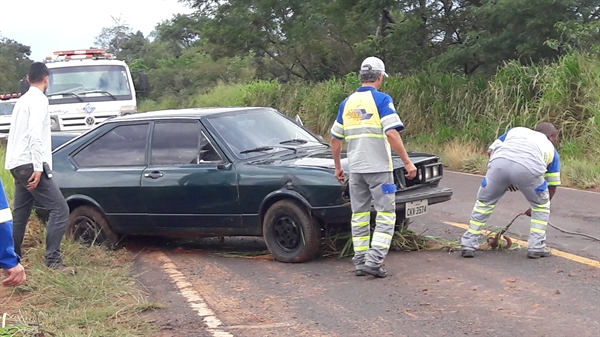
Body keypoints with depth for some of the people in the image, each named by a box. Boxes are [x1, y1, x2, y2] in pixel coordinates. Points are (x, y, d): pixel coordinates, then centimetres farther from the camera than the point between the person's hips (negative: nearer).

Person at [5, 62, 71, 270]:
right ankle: (53, 260, -16)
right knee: (60, 209, -12)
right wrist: (38, 167, -23)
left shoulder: (23, 100, 21)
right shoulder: (39, 99, -9)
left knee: (20, 214, 14)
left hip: (18, 164, 10)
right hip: (29, 164, -10)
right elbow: (35, 134, -20)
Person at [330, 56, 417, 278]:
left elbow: (335, 139, 13)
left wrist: (338, 167, 23)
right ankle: (374, 261, -9)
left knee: (359, 215, 13)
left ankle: (360, 262, 15)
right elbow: (392, 133, -18)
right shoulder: (381, 100, -8)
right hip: (379, 168, -5)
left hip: (355, 168, 5)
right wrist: (407, 162, -14)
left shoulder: (347, 103, 9)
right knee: (385, 215, 1)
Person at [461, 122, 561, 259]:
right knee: (541, 206, 26)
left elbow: (490, 151, 29)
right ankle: (536, 247, 26)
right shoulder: (551, 149, 36)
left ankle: (468, 245, 25)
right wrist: (534, 209, 52)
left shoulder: (515, 131, 41)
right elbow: (552, 185, 39)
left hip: (499, 162, 2)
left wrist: (506, 180, 33)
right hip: (528, 168, -1)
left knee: (484, 202, 24)